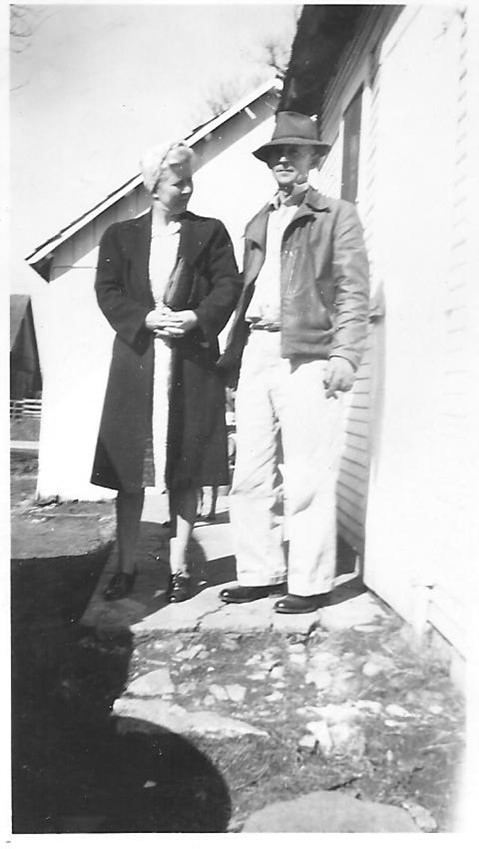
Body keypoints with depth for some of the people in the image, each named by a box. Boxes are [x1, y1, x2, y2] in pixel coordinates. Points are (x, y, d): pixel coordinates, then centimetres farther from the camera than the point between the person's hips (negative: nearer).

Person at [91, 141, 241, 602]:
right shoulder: (120, 235, 12)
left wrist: (196, 317, -15)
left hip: (193, 362, 0)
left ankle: (178, 568, 16)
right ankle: (125, 567, 15)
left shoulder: (210, 232, 10)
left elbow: (229, 286, 1)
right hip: (136, 361, 1)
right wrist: (146, 318, -13)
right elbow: (107, 291, 3)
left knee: (186, 472, 3)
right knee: (129, 470, 2)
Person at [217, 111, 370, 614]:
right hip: (257, 353, 6)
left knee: (307, 478, -5)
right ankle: (259, 573, 17)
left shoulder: (337, 216, 7)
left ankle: (310, 583, 7)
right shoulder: (257, 224, 25)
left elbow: (353, 290, -2)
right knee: (250, 476, 5)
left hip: (307, 357, -6)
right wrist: (231, 355, 14)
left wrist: (344, 354, -14)